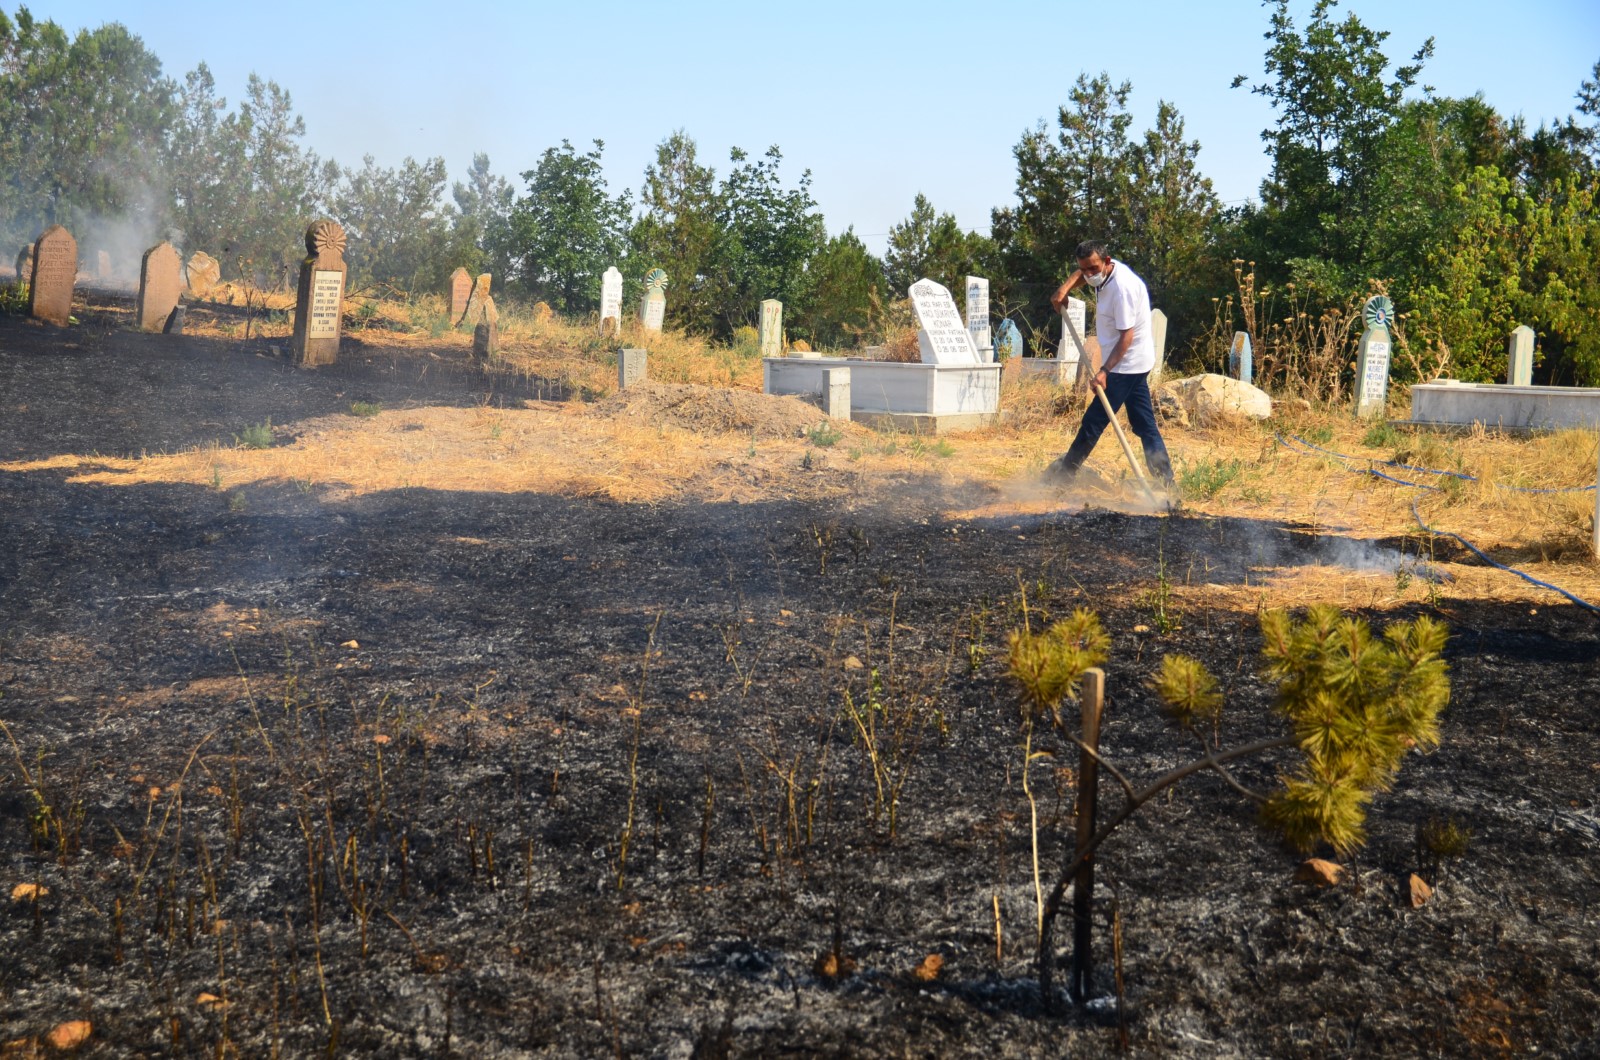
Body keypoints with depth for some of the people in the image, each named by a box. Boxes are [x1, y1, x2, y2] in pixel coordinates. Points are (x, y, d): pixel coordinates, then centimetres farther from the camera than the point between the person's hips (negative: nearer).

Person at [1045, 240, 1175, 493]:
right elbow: (1082, 273, 29)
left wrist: (1105, 371, -30)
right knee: (1145, 424, 8)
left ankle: (1064, 471, 7)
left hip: (1127, 364, -10)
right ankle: (1165, 482, 10)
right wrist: (1065, 288, 10)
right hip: (1135, 363, 10)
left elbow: (1127, 335, -25)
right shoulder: (1104, 271, 4)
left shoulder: (1122, 287, -24)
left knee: (1094, 421, -4)